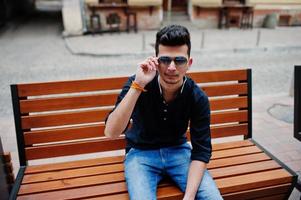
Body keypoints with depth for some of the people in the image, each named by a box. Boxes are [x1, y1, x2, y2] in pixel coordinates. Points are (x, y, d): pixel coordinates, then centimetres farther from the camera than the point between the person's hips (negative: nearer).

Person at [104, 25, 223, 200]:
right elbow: (111, 133, -29)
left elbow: (201, 150, -12)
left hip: (178, 151, 2)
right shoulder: (138, 84, -19)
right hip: (141, 153, -1)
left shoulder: (198, 98, -14)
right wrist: (137, 86, -38)